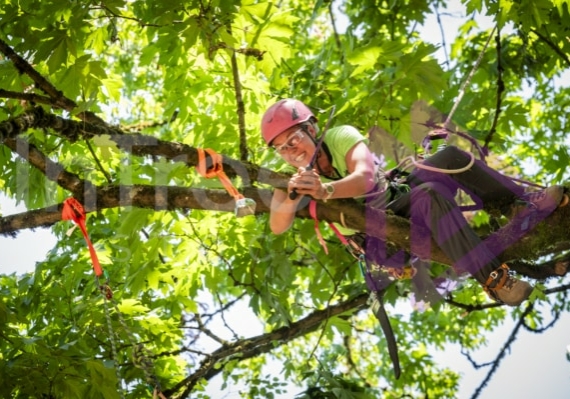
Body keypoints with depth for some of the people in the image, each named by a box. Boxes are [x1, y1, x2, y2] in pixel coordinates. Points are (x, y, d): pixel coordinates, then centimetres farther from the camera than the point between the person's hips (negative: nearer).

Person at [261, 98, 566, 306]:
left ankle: (520, 206, -9)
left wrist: (324, 190, -47)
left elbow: (365, 178, -27)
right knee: (429, 194, -35)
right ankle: (490, 276, -38)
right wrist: (292, 199, -48)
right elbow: (277, 226, -26)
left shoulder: (340, 136, -9)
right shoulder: (292, 183, -8)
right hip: (381, 238, -4)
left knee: (450, 157, -20)